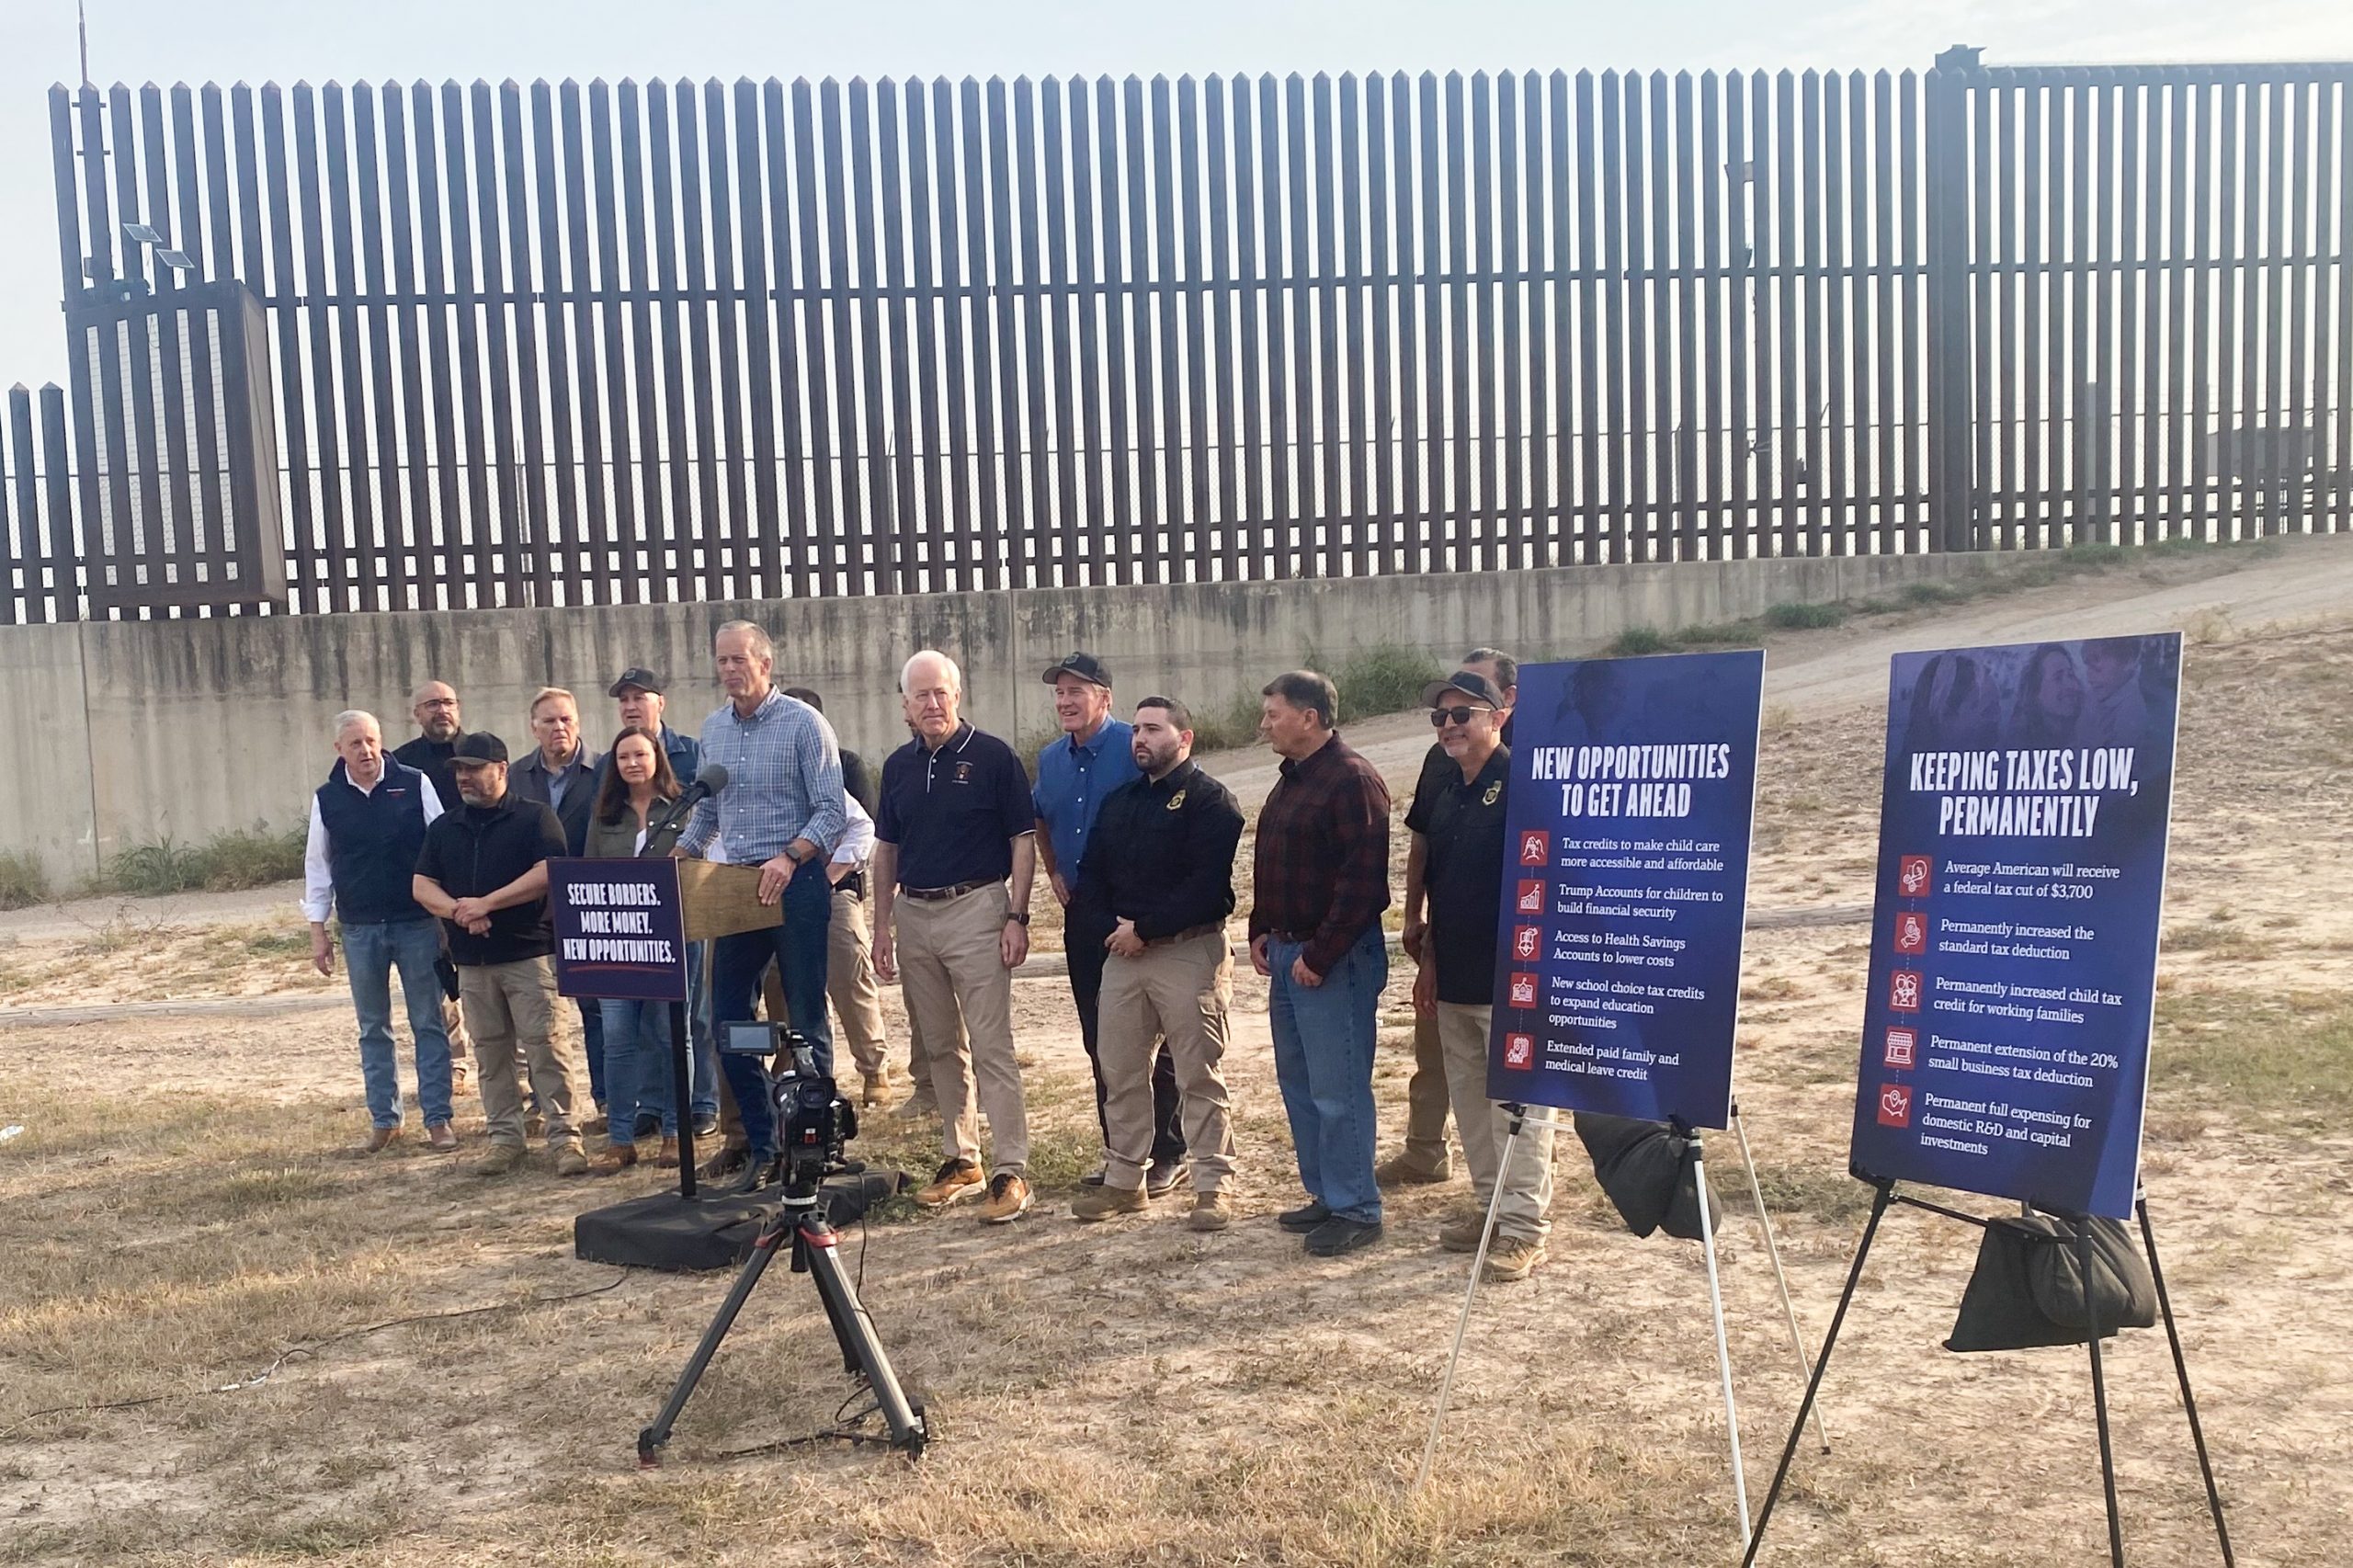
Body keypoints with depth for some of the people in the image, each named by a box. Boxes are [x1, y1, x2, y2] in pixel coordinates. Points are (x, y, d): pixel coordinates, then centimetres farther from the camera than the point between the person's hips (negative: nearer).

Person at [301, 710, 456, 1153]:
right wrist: (317, 930, 7)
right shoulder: (327, 799, 3)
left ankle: (438, 1118, 8)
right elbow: (317, 866, 9)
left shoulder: (415, 785, -4)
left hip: (417, 922, -2)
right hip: (360, 929, 2)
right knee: (373, 1029, 10)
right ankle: (384, 1119, 20)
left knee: (428, 1024, 3)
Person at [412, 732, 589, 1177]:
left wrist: (486, 903, -15)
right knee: (490, 1053, 8)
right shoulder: (444, 828, 15)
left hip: (530, 953, -5)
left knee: (546, 1045, -7)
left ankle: (564, 1136, -4)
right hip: (472, 960, 5)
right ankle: (505, 1138, 16)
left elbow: (548, 873, -13)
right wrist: (457, 909, -12)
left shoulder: (535, 818, -1)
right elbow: (422, 885, 9)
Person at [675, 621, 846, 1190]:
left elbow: (833, 811, -12)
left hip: (796, 884, -6)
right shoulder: (712, 729, 12)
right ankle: (759, 1139, 18)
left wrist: (789, 857, -26)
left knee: (805, 1017, 1)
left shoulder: (803, 723, -7)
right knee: (727, 1018, 6)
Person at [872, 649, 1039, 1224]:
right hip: (914, 915, 6)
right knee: (941, 1046, 12)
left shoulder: (992, 756, -5)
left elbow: (1023, 841, -5)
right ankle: (961, 1159, 22)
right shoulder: (898, 766, 11)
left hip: (976, 908, -5)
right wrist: (881, 927, 11)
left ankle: (1011, 1170, -3)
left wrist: (1016, 918, -12)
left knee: (991, 1046, -7)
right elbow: (886, 850, 16)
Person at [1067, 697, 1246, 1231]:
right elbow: (1089, 875, 13)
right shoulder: (1119, 802, 17)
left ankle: (1213, 1186, 5)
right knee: (1119, 1073, 11)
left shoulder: (1210, 800, -6)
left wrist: (1145, 928, -16)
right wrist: (1113, 926, -5)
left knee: (1199, 1076, -2)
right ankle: (1124, 1179, 23)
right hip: (1122, 952, 7)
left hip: (1189, 952, -7)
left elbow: (1207, 886, -17)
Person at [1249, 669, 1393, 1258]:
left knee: (1337, 1089, -5)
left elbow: (1362, 880, -21)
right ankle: (1325, 1195, 26)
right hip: (1289, 952, 10)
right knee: (1298, 1082, 15)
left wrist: (1319, 956, -20)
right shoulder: (1293, 780, 15)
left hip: (1334, 959, -10)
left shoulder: (1352, 780, -15)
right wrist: (1261, 932, 13)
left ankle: (1356, 1210, 6)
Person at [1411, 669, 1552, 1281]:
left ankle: (1524, 1224, 4)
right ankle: (1489, 1204, 27)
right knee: (1468, 1096, 14)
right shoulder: (1438, 792, 11)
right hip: (1453, 978, 8)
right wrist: (1428, 960, 19)